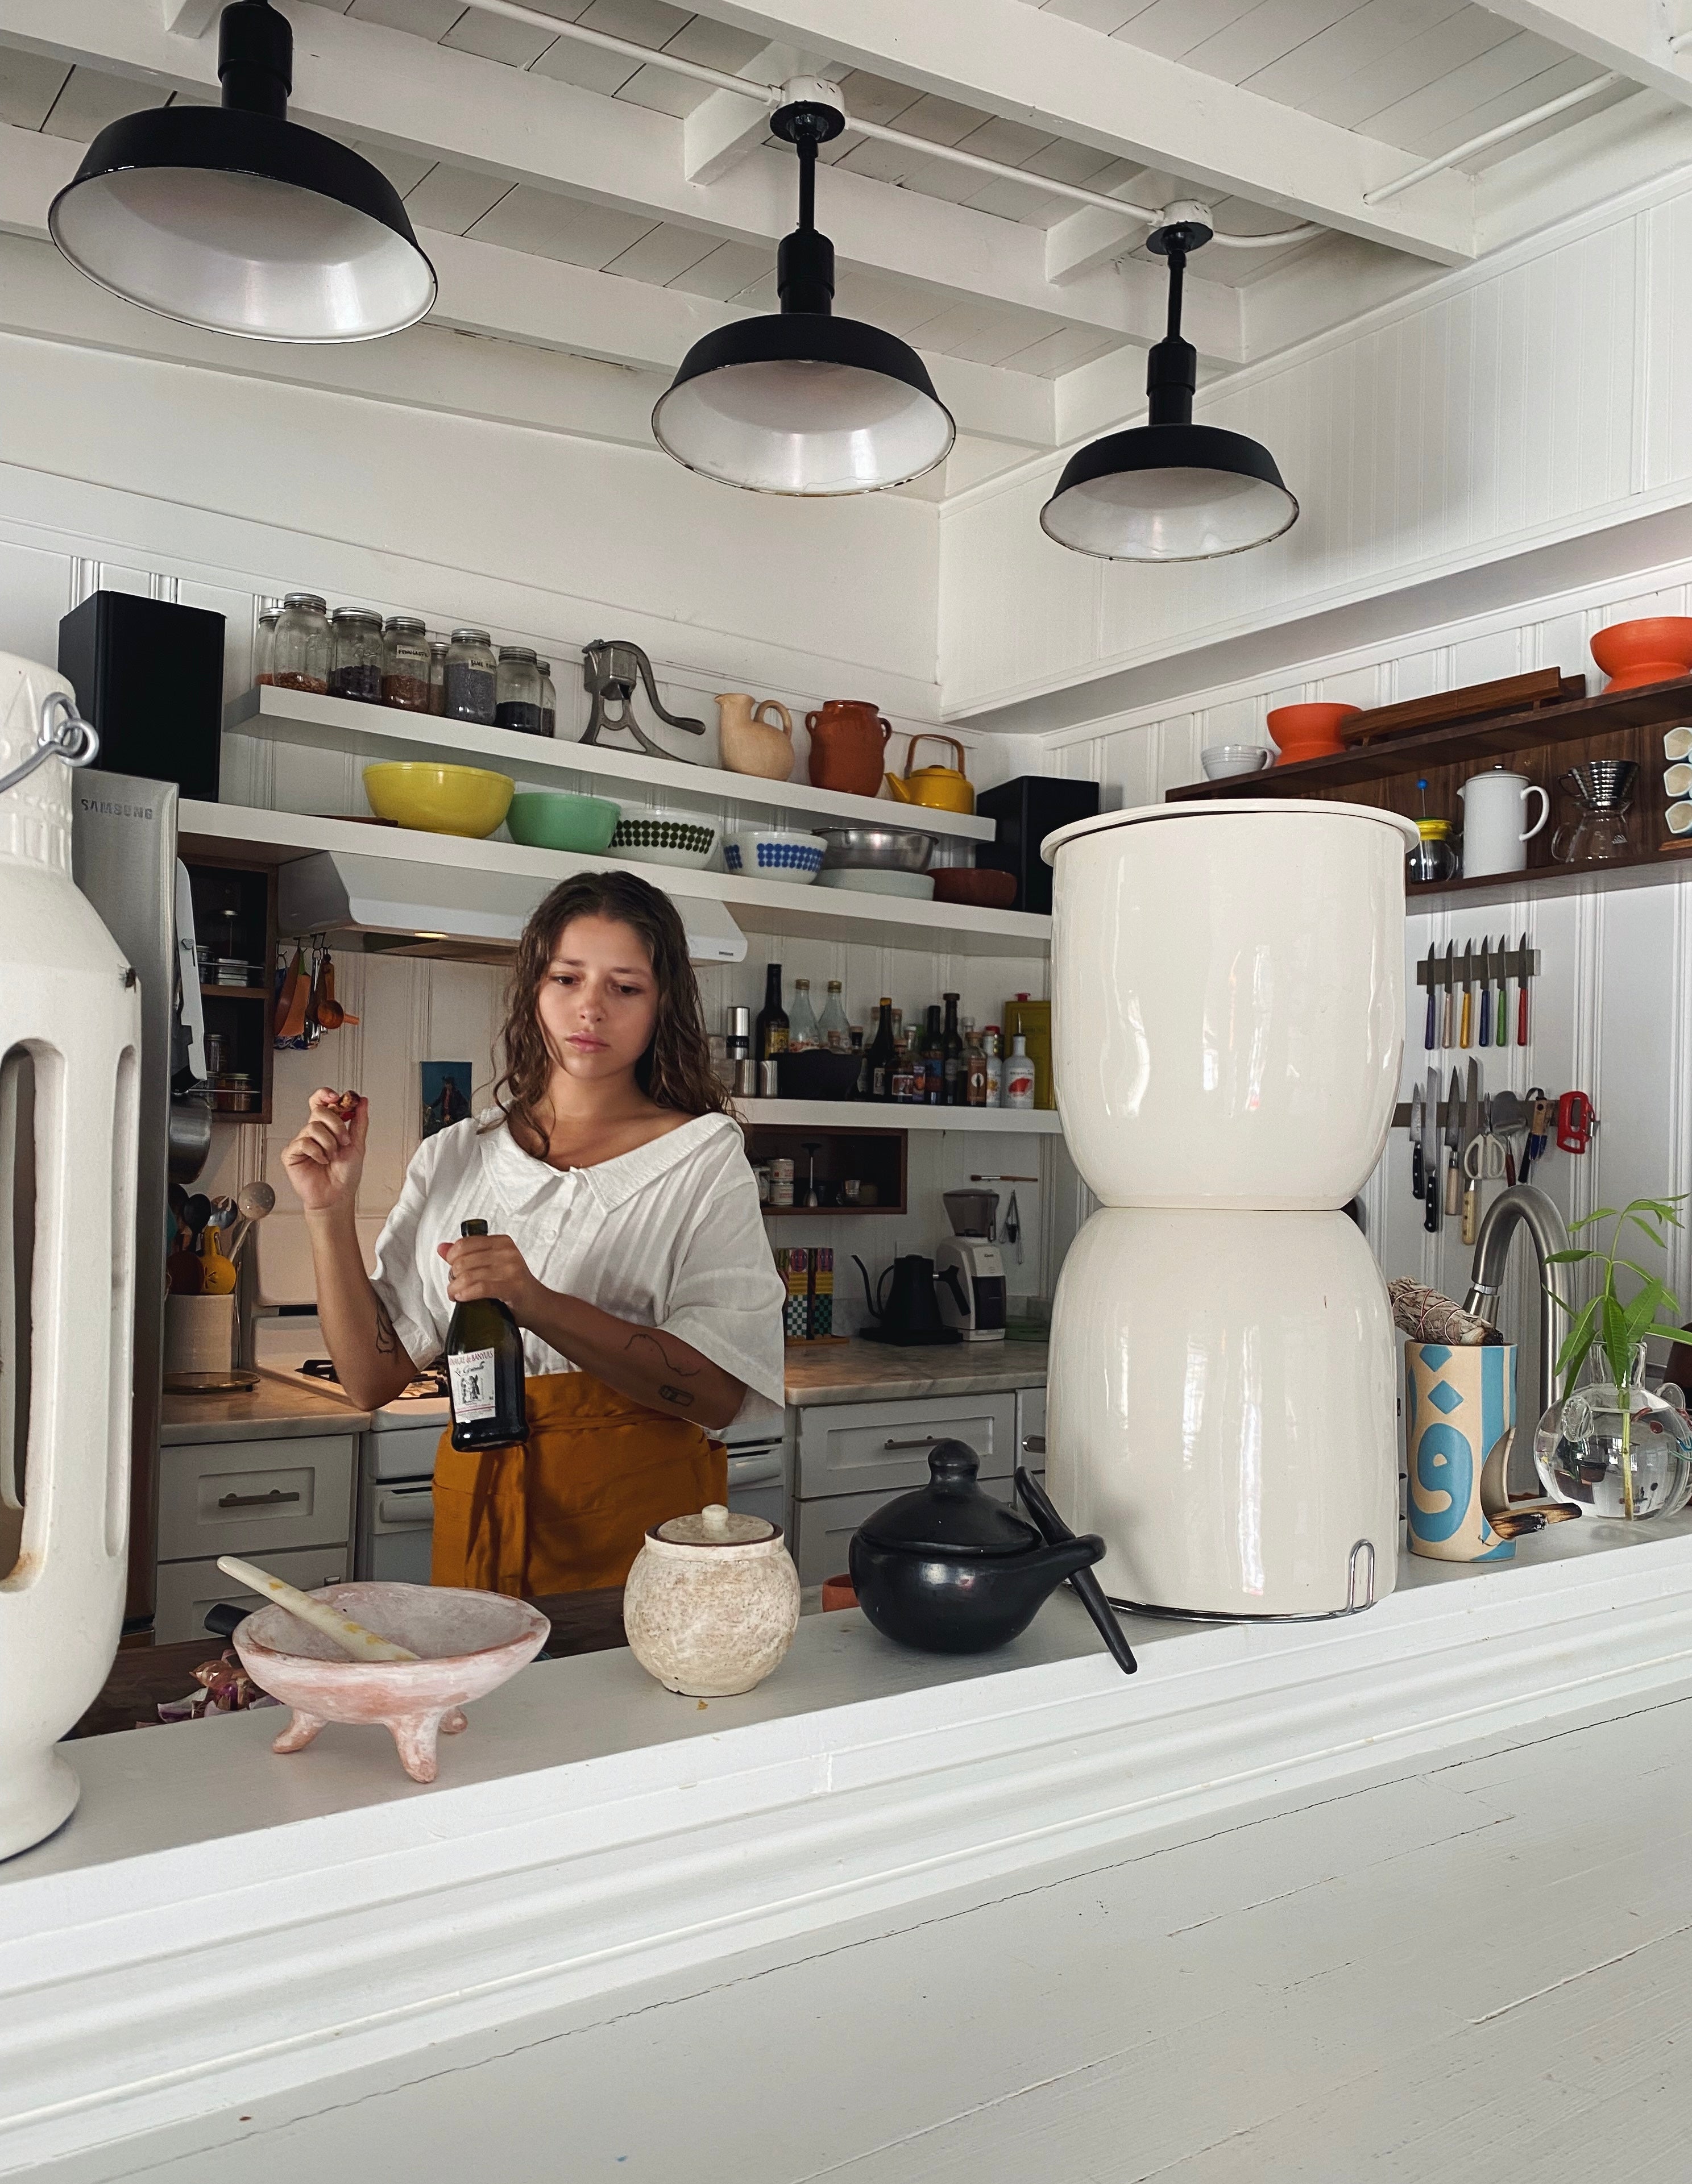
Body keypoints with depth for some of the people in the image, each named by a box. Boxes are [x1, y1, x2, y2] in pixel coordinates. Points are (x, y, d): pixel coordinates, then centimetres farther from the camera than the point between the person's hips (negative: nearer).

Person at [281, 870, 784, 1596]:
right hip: (477, 1511, 3)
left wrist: (536, 1305, -23)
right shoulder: (454, 1159, 9)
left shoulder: (702, 1157, -2)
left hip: (641, 1516, -3)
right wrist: (330, 1212, -4)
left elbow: (716, 1393, -13)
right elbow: (372, 1380, 6)